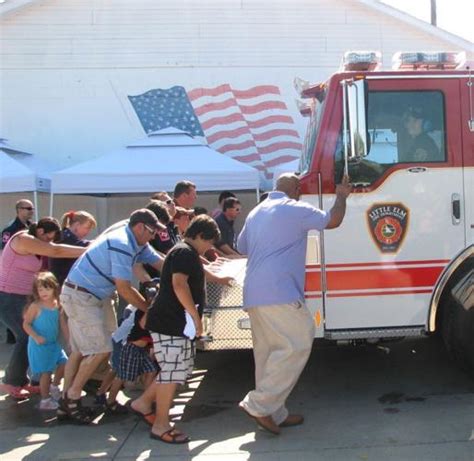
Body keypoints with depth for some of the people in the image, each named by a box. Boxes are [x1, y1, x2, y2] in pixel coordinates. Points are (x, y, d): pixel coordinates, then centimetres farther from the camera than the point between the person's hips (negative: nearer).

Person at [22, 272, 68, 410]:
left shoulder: (58, 305, 1)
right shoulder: (35, 306, -14)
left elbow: (63, 324, 7)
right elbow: (26, 324, -11)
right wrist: (36, 337, -23)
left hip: (54, 343, 6)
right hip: (39, 346, -5)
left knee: (64, 363, 2)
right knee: (46, 372, -1)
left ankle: (54, 386, 28)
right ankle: (45, 400, 15)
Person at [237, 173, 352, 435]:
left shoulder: (256, 212, 20)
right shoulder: (295, 209, -4)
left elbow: (241, 248, 29)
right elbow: (333, 220, 2)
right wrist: (341, 196, 19)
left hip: (252, 294, 9)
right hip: (279, 292, -9)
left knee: (267, 351, 12)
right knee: (297, 345, -6)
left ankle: (274, 414, 17)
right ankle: (259, 404, -8)